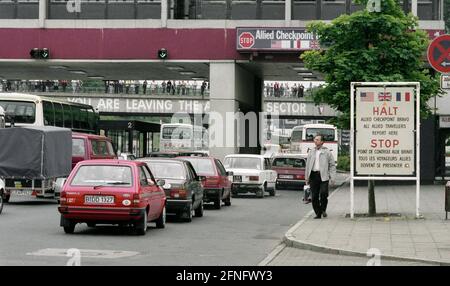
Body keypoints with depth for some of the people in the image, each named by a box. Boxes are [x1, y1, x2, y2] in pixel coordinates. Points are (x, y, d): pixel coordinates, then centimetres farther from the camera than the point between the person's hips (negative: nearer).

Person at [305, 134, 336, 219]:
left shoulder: (327, 152, 5)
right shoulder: (311, 152, 15)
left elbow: (332, 165, 4)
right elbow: (308, 165, 17)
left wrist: (332, 178, -5)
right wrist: (307, 177, 11)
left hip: (323, 176, -3)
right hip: (313, 176, 3)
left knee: (323, 193, -14)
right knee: (314, 196, 1)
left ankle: (323, 209, 9)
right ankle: (318, 213, 10)